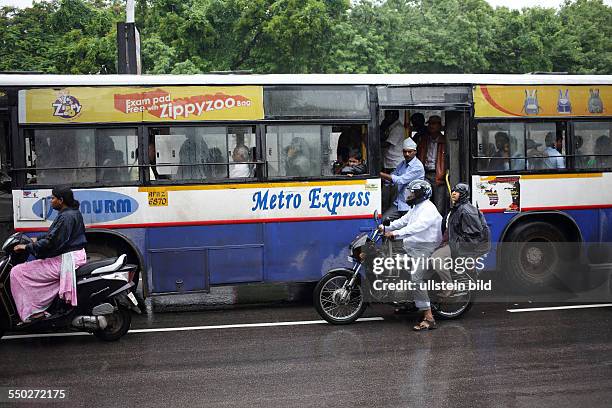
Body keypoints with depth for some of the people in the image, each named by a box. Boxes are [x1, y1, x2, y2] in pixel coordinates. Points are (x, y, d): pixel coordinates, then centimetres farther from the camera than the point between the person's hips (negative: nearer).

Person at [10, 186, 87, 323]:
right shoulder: (75, 213, 12)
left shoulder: (66, 217, -18)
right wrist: (38, 240, 21)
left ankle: (34, 311, -9)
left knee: (17, 272, -7)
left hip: (66, 260, -11)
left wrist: (27, 247, -14)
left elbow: (52, 241, -23)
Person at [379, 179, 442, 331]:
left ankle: (428, 318, -23)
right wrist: (386, 228, 12)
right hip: (410, 248, 11)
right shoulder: (416, 208, 22)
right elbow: (403, 221, 22)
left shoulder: (428, 209, -14)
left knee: (416, 279, -23)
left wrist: (396, 234, -39)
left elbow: (417, 227, -29)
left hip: (422, 250, -11)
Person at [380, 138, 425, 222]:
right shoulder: (402, 164, 11)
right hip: (398, 203, 6)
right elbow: (390, 180, 11)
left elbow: (401, 180, -22)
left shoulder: (418, 166, -14)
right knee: (383, 219, -6)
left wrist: (381, 174, -19)